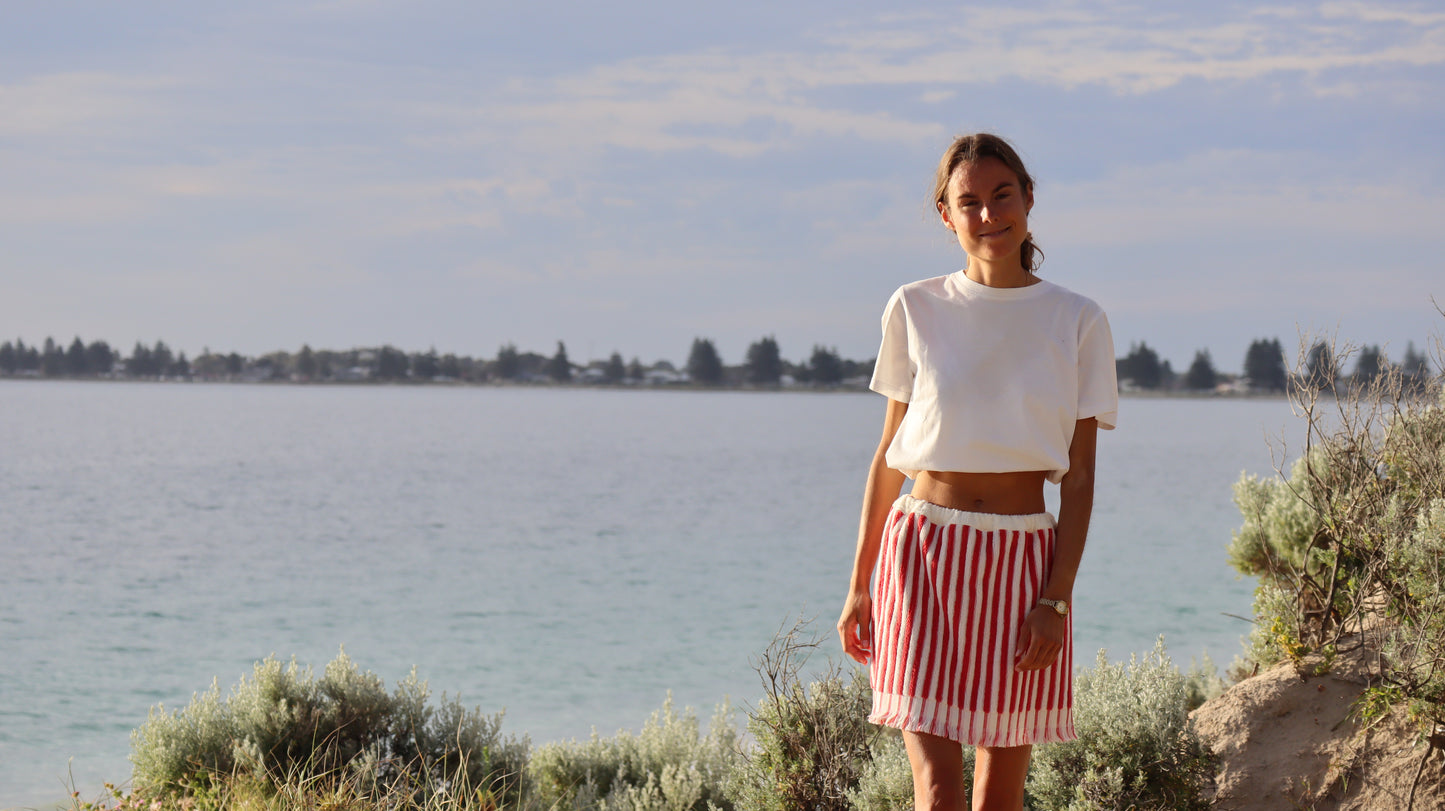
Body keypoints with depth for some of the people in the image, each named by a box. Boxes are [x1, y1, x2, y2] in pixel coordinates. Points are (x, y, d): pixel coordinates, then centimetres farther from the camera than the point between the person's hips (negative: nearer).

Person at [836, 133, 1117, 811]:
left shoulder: (1077, 323, 3)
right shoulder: (916, 310, 4)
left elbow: (1079, 478, 1)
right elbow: (888, 456, 9)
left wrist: (1056, 598, -8)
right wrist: (858, 585, 6)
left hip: (1021, 561, 1)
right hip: (923, 551, -1)